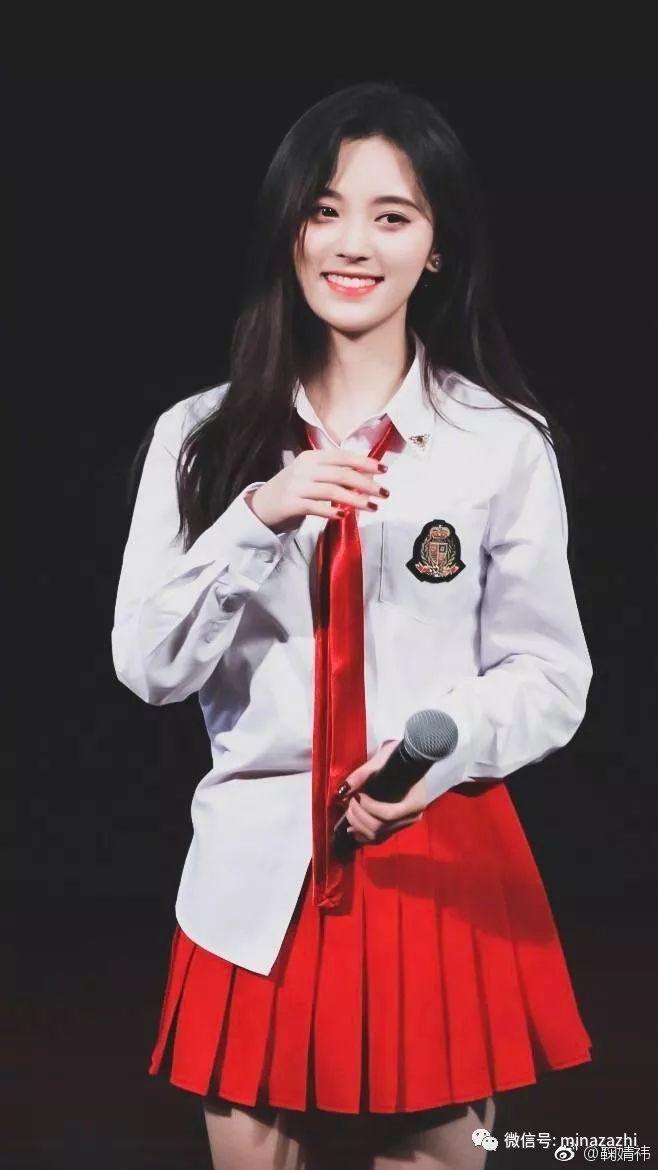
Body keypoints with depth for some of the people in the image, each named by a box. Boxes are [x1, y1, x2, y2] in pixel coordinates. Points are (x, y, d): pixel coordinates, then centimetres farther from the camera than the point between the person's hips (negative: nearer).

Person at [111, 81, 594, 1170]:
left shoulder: (504, 442, -2)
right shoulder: (200, 437, 2)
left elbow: (551, 676, 1)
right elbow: (150, 668, -4)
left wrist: (448, 746, -19)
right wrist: (258, 518, -17)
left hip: (440, 867, -1)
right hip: (259, 876, 1)